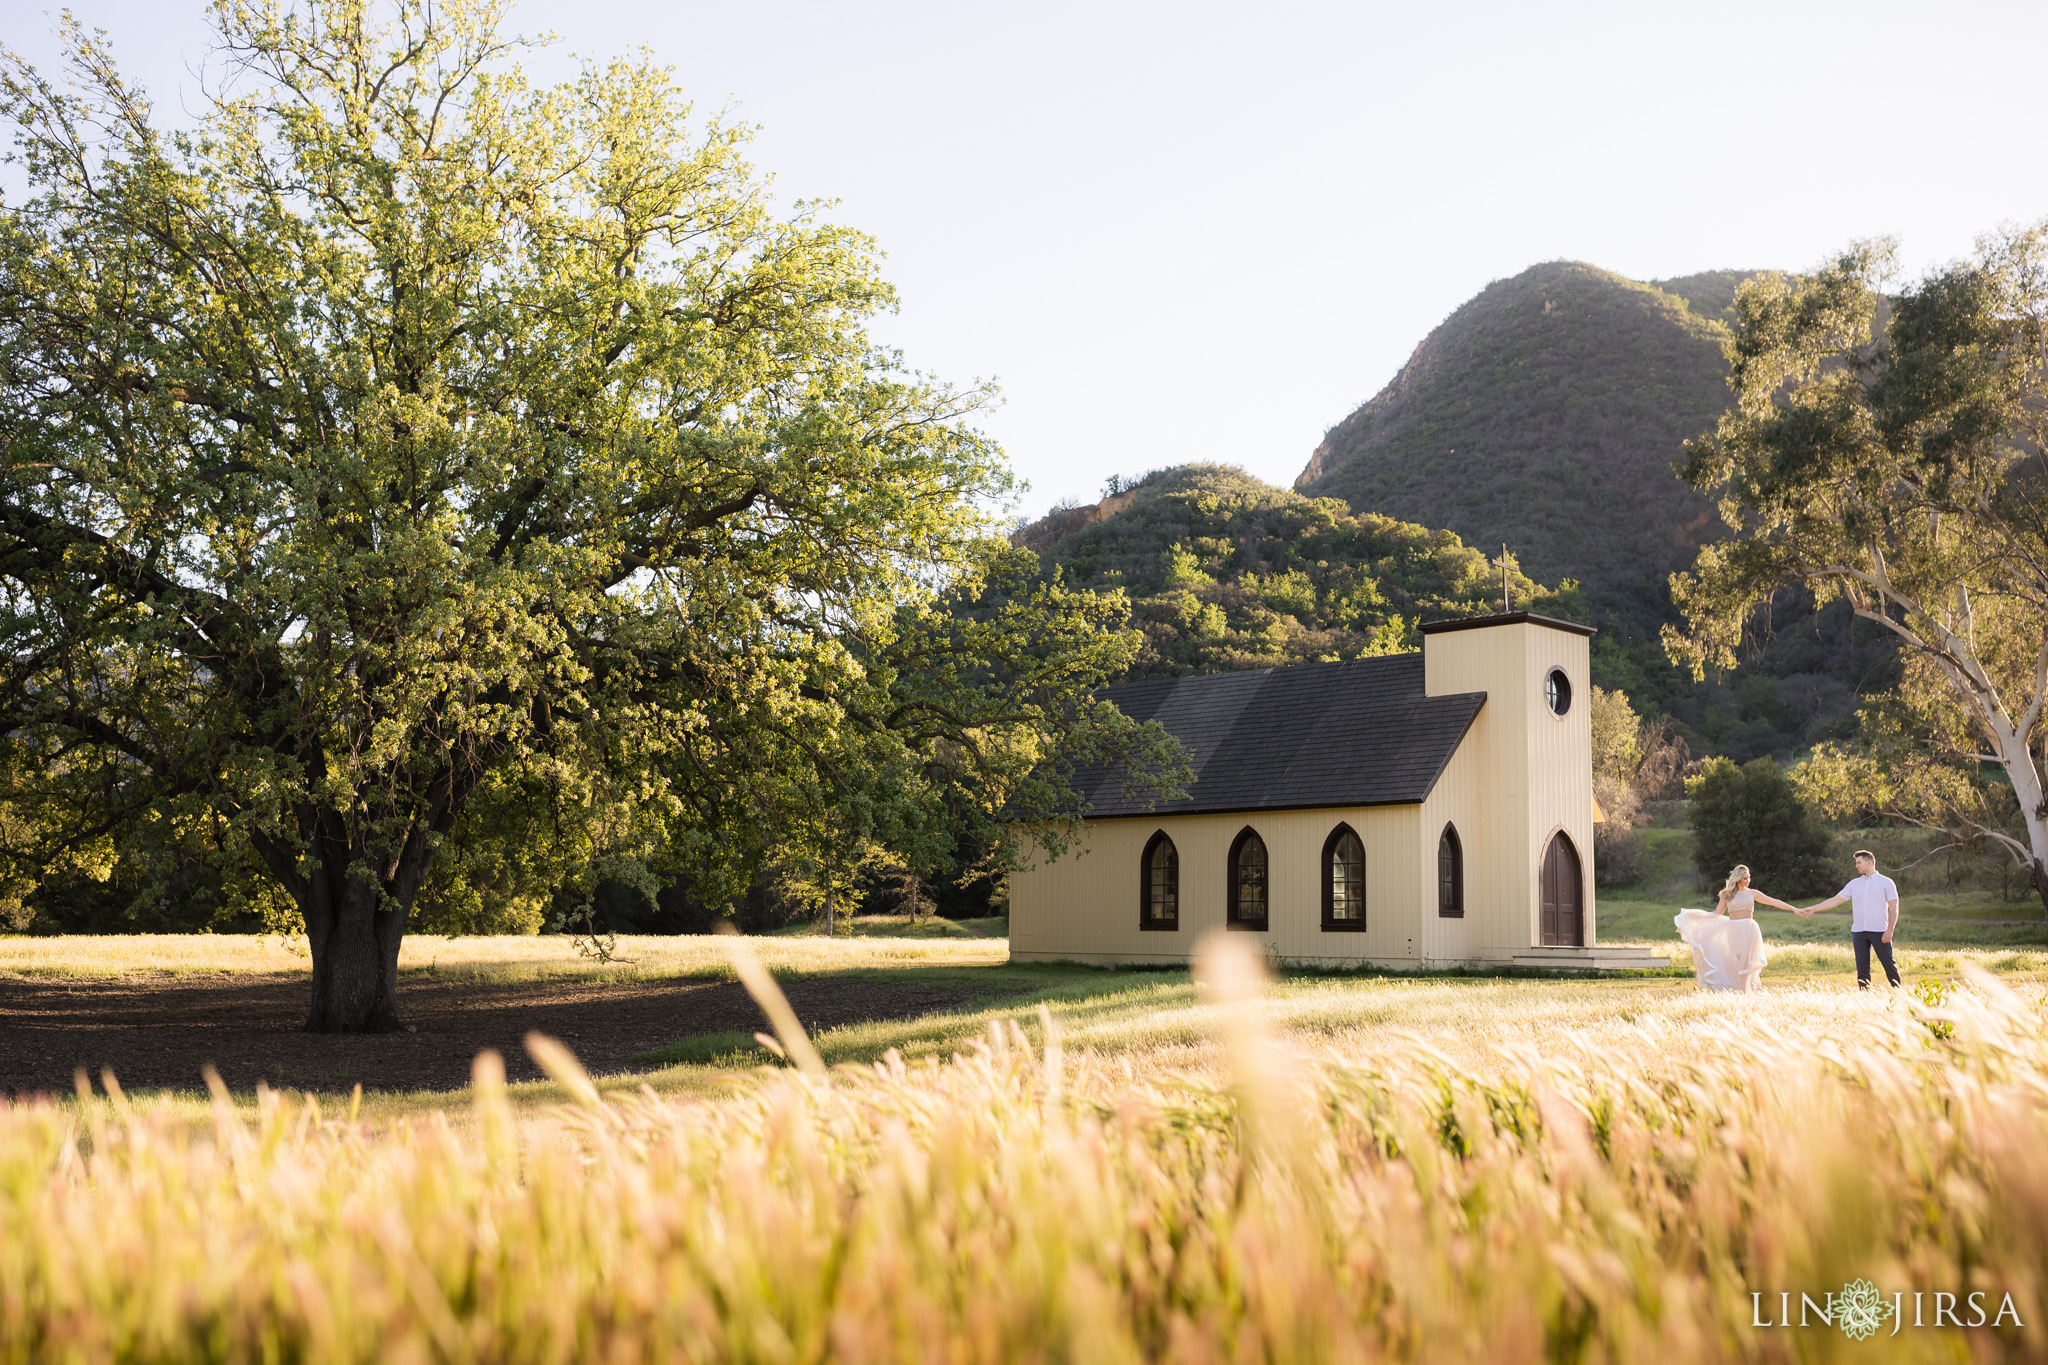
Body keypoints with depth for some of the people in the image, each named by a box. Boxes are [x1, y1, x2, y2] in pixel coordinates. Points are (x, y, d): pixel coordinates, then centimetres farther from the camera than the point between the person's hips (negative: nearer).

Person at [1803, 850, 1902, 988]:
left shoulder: (1886, 883, 3)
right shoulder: (1854, 884, 14)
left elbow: (1893, 908, -2)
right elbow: (1835, 900, 12)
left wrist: (1889, 930, -12)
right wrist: (1813, 908, 3)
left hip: (1879, 931, -4)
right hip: (1859, 932, 4)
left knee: (1889, 964, -4)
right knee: (1862, 968, 2)